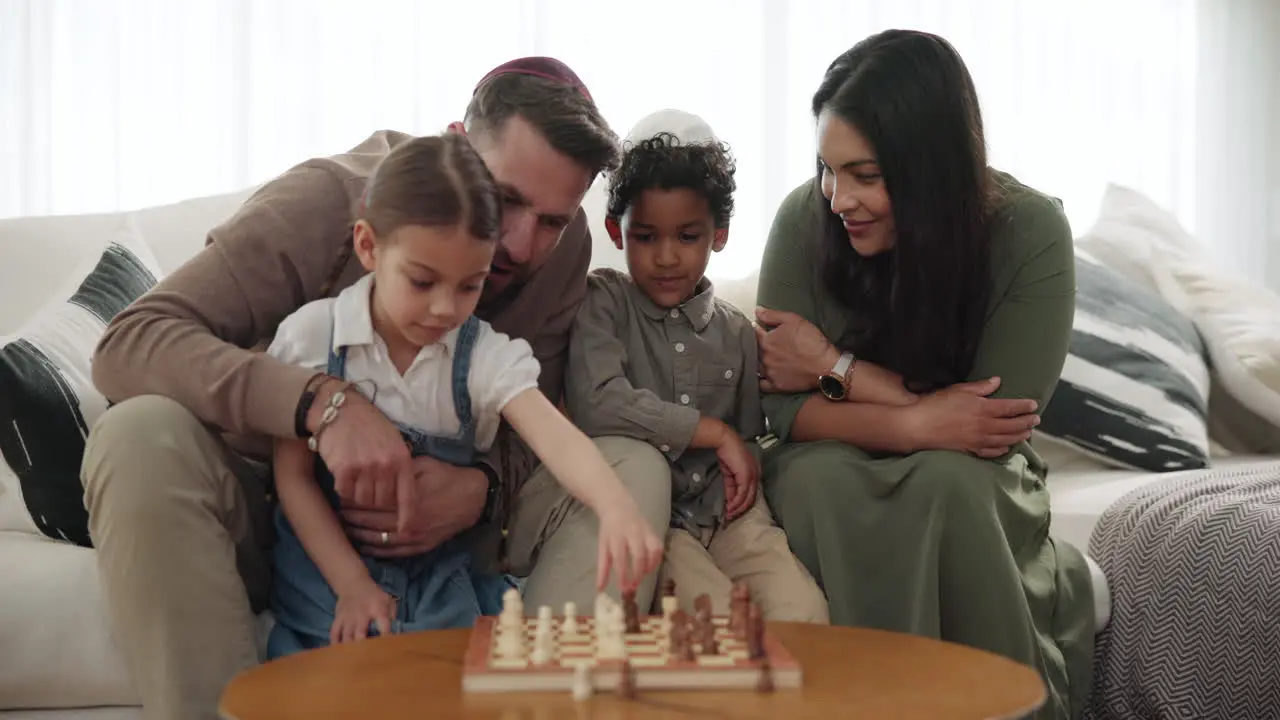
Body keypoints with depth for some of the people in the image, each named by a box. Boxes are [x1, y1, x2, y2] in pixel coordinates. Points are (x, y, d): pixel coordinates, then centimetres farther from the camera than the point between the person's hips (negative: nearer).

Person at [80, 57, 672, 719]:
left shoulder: (563, 251, -7)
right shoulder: (327, 199, -19)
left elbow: (530, 435, -6)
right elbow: (127, 345, -27)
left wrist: (481, 490, -31)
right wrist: (323, 401, -42)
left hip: (440, 517, 3)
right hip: (274, 511, -2)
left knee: (633, 468, -18)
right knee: (140, 435, -34)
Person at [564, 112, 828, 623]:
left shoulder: (735, 330, 16)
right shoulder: (603, 302, 2)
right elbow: (597, 404, -16)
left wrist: (744, 466, 0)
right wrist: (714, 433, -8)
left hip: (722, 511, 4)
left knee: (803, 612, -21)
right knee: (724, 621, -27)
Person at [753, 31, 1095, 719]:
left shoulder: (1029, 230, -16)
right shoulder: (805, 218, -13)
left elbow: (999, 421, -17)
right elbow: (785, 407, -14)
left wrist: (836, 367, -17)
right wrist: (915, 425, -30)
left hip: (975, 485, 0)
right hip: (840, 465, 1)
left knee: (947, 480, -33)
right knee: (815, 476, -32)